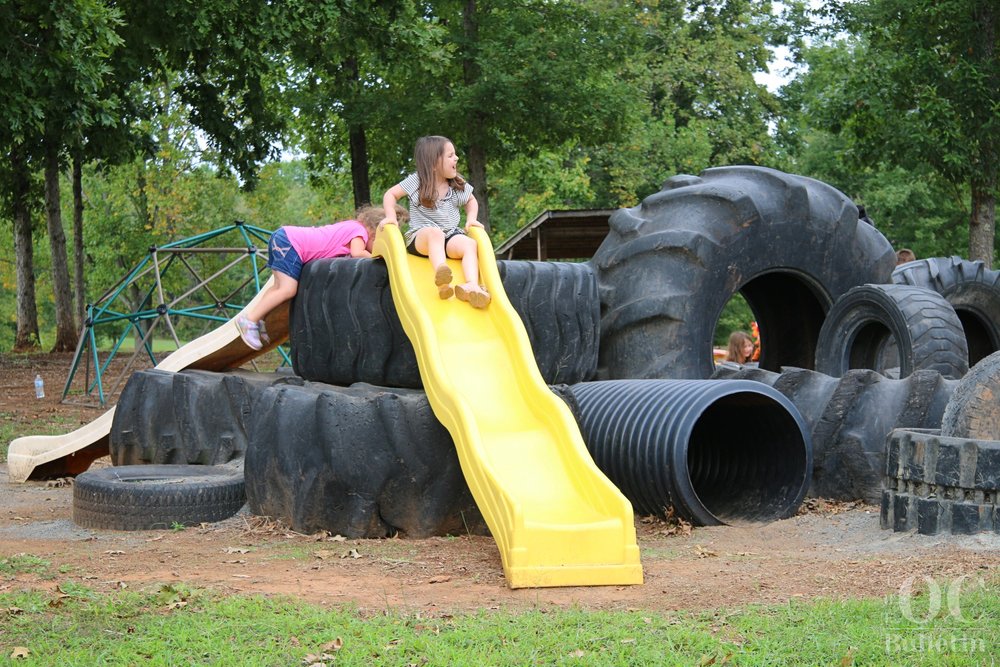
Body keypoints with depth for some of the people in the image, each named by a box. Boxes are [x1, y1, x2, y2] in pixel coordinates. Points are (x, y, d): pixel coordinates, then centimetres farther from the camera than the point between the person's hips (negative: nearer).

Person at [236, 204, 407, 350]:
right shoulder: (359, 230, -8)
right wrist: (372, 256, -6)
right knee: (287, 290, -14)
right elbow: (357, 252, -23)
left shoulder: (351, 226, 19)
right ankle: (249, 319, -14)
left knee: (280, 287, 15)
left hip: (283, 236, 10)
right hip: (288, 241, -10)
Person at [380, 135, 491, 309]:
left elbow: (471, 201, 26)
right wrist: (391, 217, -9)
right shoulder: (416, 181, -1)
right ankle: (441, 276, -66)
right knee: (435, 232, -40)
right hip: (420, 236, -4)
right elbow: (390, 194, 6)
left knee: (470, 243, -29)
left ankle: (471, 285, -52)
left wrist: (471, 219, 7)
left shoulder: (458, 185, 9)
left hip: (450, 236, 4)